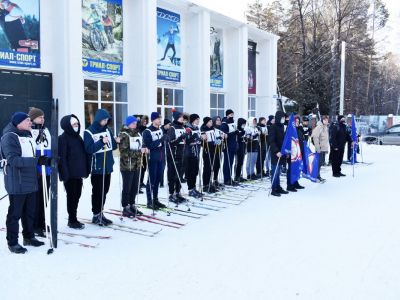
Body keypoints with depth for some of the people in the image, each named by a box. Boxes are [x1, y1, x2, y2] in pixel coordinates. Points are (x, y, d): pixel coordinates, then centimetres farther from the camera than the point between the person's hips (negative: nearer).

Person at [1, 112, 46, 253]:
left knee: (30, 211, 16)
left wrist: (47, 161, 8)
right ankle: (12, 242, 11)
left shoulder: (28, 136, 14)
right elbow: (13, 159, -24)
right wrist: (36, 161, -31)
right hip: (17, 183, -8)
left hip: (30, 181, 8)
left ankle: (29, 237, 29)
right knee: (15, 213, 1)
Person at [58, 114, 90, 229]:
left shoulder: (78, 137, 13)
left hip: (78, 173, 7)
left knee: (77, 195, 12)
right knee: (71, 196, 1)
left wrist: (85, 171, 12)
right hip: (70, 174, -7)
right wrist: (65, 174, -20)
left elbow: (84, 154, 15)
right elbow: (62, 157, -15)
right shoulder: (63, 138, -10)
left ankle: (73, 219, 23)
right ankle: (72, 220, 11)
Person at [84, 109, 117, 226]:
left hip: (108, 166, 6)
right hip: (97, 167, -6)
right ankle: (96, 215, 12)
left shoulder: (107, 130, 10)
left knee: (104, 191, 13)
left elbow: (112, 146, 13)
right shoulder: (89, 132, -9)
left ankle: (100, 214, 24)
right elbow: (89, 149, -19)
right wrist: (101, 142, -25)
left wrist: (116, 141, -7)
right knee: (97, 192, 1)